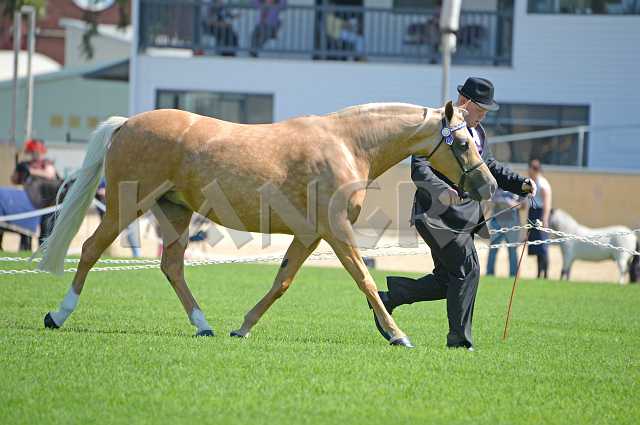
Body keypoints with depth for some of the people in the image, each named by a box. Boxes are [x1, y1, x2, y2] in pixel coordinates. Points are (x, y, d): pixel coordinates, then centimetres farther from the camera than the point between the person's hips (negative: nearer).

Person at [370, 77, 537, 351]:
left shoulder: (477, 132, 16)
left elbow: (490, 167, 28)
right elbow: (419, 169, -23)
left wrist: (520, 184, 13)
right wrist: (441, 190, -41)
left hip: (465, 215, 10)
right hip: (440, 213, -10)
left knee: (446, 280, 11)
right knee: (467, 269, -12)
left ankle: (386, 299, 22)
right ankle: (459, 339, -4)